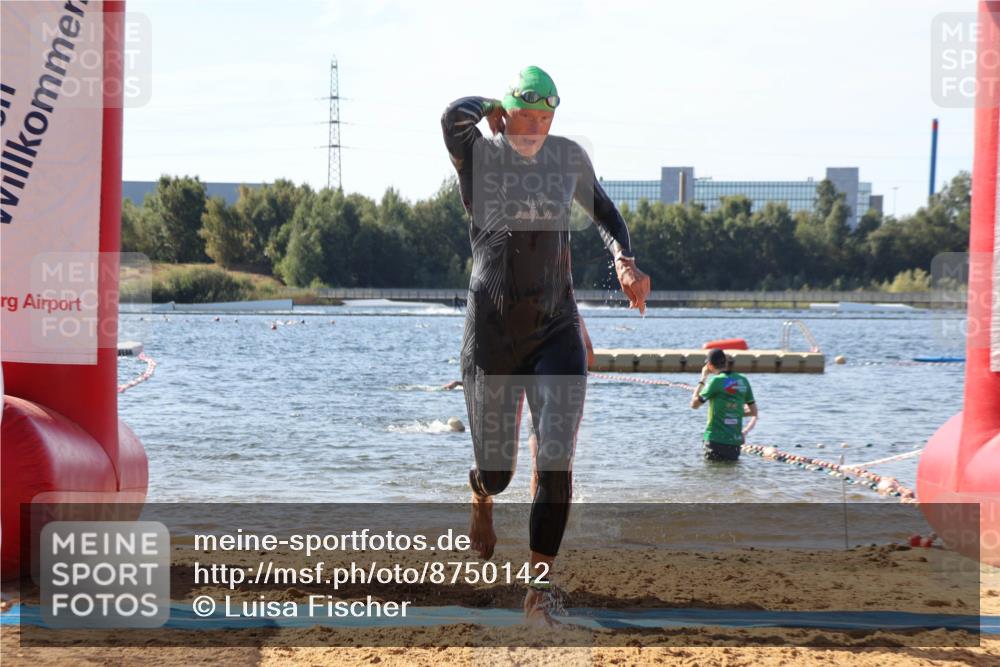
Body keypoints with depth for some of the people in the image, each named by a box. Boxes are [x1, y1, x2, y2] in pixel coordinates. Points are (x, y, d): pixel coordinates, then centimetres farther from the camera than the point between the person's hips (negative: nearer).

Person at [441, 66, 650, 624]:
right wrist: (489, 110, -9)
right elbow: (455, 117, -32)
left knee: (556, 462, -14)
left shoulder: (569, 157, 4)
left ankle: (539, 590, -4)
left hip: (557, 332, 2)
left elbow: (603, 210, 21)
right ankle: (482, 499, 50)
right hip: (492, 334, -2)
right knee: (497, 470, 9)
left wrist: (625, 259, 4)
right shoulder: (478, 155, -9)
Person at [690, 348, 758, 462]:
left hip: (715, 439, -5)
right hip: (735, 440, 5)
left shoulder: (716, 381, -11)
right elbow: (754, 412, 12)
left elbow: (694, 404, -2)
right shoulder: (743, 381, 6)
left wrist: (703, 379, 5)